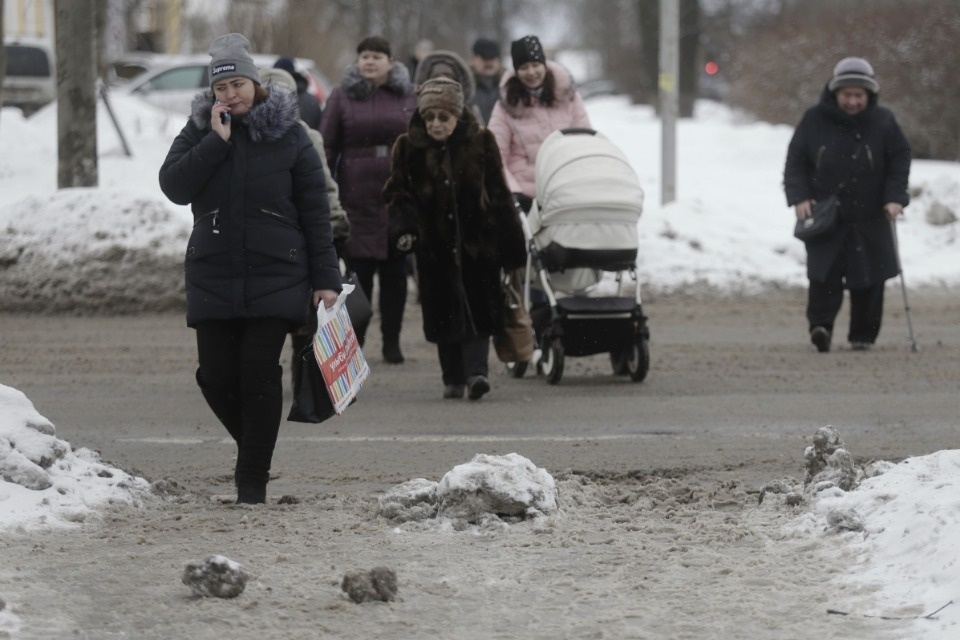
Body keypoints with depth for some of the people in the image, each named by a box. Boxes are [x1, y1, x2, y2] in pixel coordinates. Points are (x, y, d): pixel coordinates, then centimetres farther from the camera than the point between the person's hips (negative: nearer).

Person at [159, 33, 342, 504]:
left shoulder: (288, 135, 0)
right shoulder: (199, 131, 6)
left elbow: (315, 211, 1)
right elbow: (173, 186, -8)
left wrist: (325, 277, -3)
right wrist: (216, 141, -15)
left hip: (274, 276, -2)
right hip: (213, 276, 2)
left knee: (259, 372, -8)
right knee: (216, 376, 1)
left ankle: (254, 476, 1)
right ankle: (252, 446, 28)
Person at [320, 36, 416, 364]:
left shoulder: (407, 97, 8)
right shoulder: (343, 96, 5)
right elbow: (326, 145, 4)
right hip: (357, 197, -1)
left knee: (395, 269, 5)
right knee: (358, 267, -2)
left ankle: (392, 341, 12)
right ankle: (354, 340, 5)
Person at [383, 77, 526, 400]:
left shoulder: (480, 142, 1)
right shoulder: (409, 147, 2)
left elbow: (498, 195, 5)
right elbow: (397, 192, 7)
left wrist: (511, 244, 6)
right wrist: (404, 225, -12)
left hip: (476, 240, -1)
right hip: (435, 244, 1)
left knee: (477, 310, -10)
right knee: (442, 313, 3)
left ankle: (476, 369, -15)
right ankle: (453, 378, 12)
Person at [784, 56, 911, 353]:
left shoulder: (883, 122, 0)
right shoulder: (814, 120, -1)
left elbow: (900, 161, 5)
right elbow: (795, 161, 4)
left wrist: (895, 198, -9)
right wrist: (799, 197, -9)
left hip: (869, 218, 1)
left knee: (868, 278, 3)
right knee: (823, 273, -15)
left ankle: (863, 334, 13)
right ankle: (821, 325, -23)